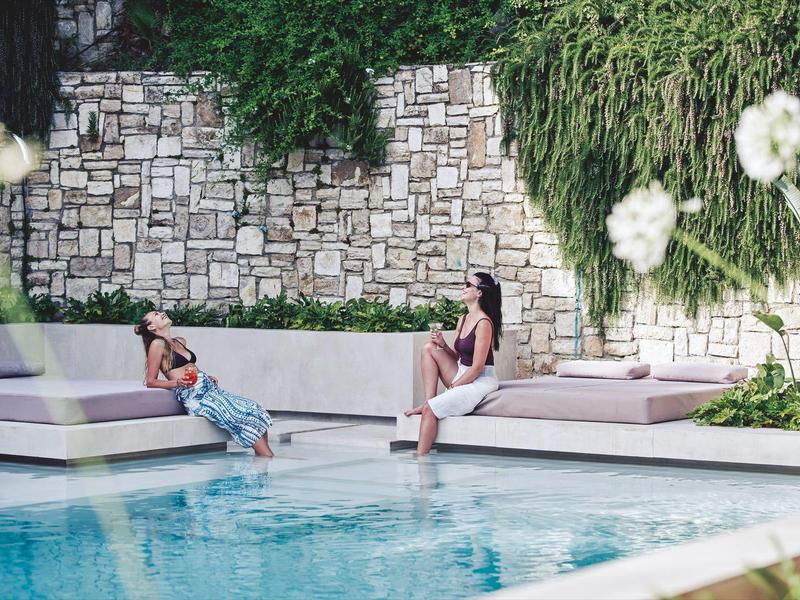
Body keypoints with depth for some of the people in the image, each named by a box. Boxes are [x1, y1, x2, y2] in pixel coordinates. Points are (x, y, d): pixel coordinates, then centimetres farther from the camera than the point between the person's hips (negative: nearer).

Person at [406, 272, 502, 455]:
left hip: (481, 383, -9)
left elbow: (477, 367, -19)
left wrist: (452, 386, -12)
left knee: (430, 410, -20)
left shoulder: (484, 323, -18)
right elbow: (457, 356, 15)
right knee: (429, 349, 1)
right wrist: (443, 344, -5)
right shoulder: (463, 320, 10)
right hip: (463, 376, 9)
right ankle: (429, 401, -4)